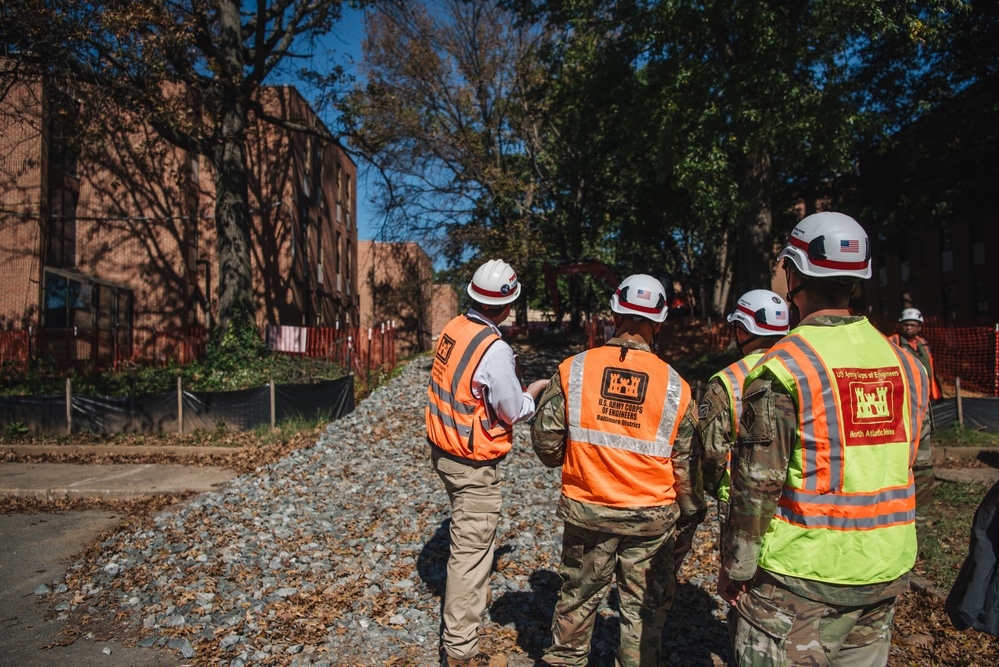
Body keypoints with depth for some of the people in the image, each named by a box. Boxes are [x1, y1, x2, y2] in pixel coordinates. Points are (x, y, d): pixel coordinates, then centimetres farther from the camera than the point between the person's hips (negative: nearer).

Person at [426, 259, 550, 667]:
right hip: (474, 465, -9)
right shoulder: (494, 349, -26)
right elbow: (515, 412, -15)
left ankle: (472, 593, 52)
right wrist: (536, 389, 3)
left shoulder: (452, 329, -1)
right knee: (471, 549, 3)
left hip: (443, 450, 9)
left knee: (470, 534, 29)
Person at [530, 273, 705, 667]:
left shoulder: (573, 369, -11)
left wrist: (563, 460, 16)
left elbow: (544, 438, -7)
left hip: (586, 512, 1)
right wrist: (688, 524, 10)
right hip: (651, 517, -1)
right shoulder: (675, 386, -9)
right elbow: (687, 466, -3)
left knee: (578, 595, 21)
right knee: (644, 607, 16)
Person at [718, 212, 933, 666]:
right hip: (886, 572, 7)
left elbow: (757, 482, -17)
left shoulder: (784, 368, -18)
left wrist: (734, 568, -6)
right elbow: (915, 457, 12)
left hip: (805, 574, -7)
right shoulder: (903, 362, 4)